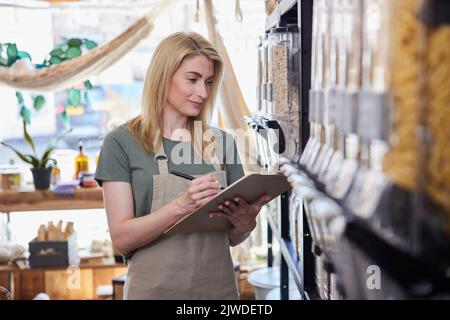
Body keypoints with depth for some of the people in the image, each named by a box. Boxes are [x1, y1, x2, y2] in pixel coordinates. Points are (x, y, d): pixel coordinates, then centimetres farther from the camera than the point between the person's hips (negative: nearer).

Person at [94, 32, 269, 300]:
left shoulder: (221, 142, 4)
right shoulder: (122, 142, -6)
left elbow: (232, 238, 9)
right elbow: (121, 238, -12)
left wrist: (245, 222, -13)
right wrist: (181, 206, -26)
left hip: (219, 288, 4)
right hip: (155, 289, -3)